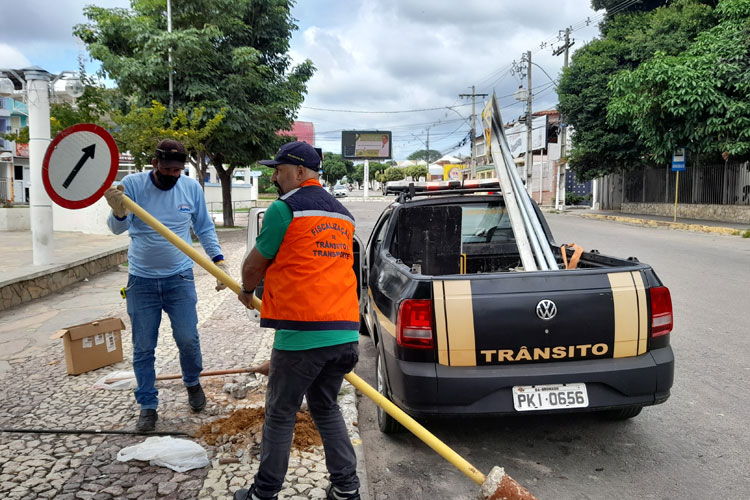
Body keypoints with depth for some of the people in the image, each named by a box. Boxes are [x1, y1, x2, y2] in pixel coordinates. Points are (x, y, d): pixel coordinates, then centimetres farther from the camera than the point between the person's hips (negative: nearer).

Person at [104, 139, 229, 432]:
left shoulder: (192, 188, -2)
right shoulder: (132, 184, -7)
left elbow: (204, 228, 7)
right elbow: (118, 228, -15)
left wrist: (218, 260, -4)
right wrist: (119, 212, -38)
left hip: (179, 277, 1)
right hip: (142, 280, 0)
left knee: (187, 338, -1)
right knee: (143, 348, 5)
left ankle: (192, 383, 29)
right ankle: (148, 406, 21)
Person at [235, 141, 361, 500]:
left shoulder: (284, 208, -6)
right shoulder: (342, 214, 17)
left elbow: (255, 264, 4)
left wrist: (247, 291, 25)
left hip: (302, 334, -7)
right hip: (345, 333, 7)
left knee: (280, 414, 9)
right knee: (326, 407, 21)